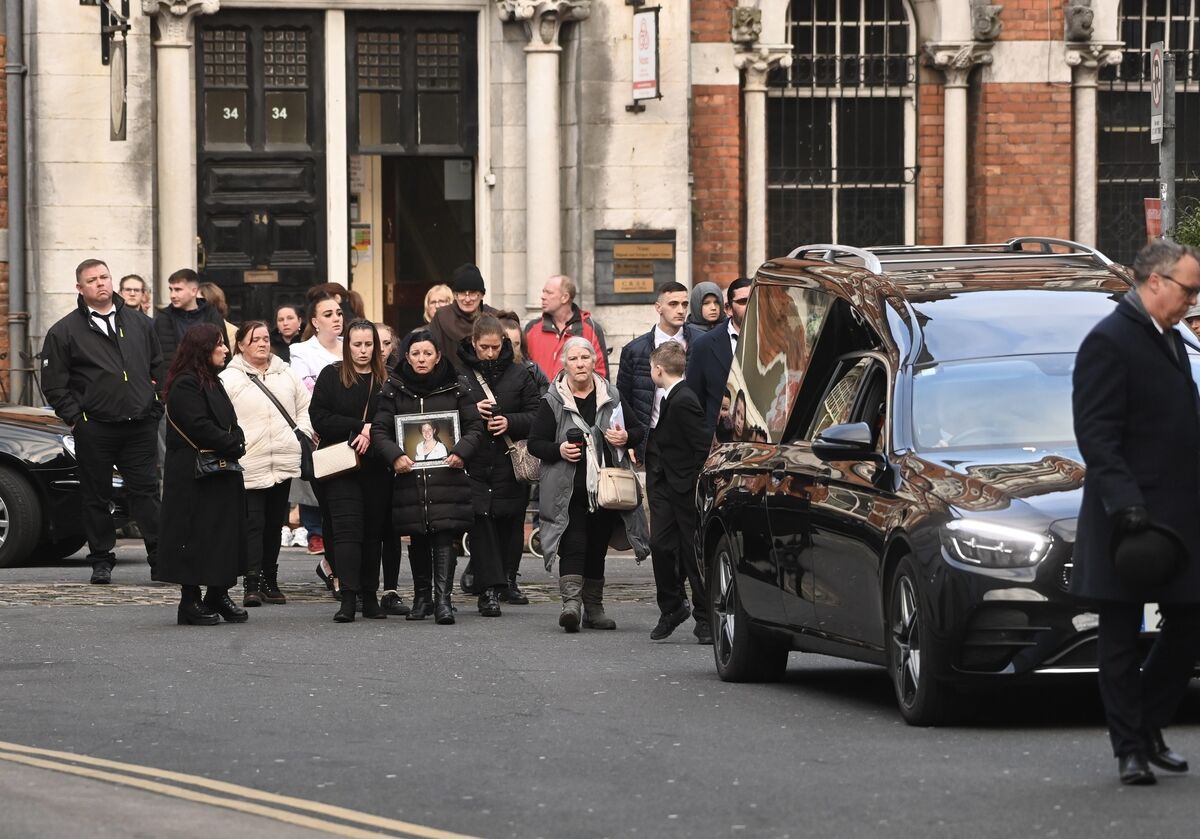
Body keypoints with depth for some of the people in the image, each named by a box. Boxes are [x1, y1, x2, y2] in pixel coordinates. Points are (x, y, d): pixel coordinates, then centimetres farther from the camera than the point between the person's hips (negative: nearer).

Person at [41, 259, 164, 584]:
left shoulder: (139, 323, 12)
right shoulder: (65, 331, 2)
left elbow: (159, 368, 19)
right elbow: (53, 384, 2)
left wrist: (155, 407, 9)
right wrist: (75, 417, -5)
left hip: (140, 426, 2)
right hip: (94, 431, -2)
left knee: (147, 492, 0)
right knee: (96, 497, 4)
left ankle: (160, 558, 1)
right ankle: (101, 561, 11)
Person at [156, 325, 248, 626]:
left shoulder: (212, 383, 18)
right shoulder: (185, 386, -13)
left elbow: (230, 424, 18)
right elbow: (200, 428, -21)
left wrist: (235, 443, -2)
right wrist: (233, 445, -14)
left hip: (222, 475, 10)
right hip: (194, 476, -10)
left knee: (225, 533, 10)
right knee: (196, 533, -6)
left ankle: (218, 595, 17)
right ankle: (190, 601, -2)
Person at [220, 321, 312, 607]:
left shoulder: (287, 374, 12)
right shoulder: (229, 379, -3)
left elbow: (305, 406, 20)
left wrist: (301, 434, 7)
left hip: (284, 462, 5)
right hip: (249, 465, -5)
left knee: (274, 524, 10)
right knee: (253, 524, -9)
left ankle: (270, 581, 17)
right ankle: (252, 584, -11)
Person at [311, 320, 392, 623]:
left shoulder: (386, 380, 9)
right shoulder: (331, 376, 4)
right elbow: (320, 419, -3)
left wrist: (372, 435, -12)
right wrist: (361, 427, -10)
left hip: (376, 467, 2)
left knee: (374, 531, 5)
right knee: (347, 528, -11)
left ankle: (370, 596, 11)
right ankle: (348, 599, -16)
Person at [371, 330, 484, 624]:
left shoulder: (455, 389, 7)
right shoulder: (394, 390, 8)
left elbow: (475, 427, 8)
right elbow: (379, 431, 4)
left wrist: (461, 451, -10)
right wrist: (395, 456, -13)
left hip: (447, 474, -1)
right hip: (410, 476, 1)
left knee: (445, 536, -12)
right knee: (417, 540, 7)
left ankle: (442, 598, -16)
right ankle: (422, 597, 20)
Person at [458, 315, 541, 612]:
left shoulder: (518, 374, 6)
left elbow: (537, 415, 4)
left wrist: (510, 422, -14)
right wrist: (471, 411, -15)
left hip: (511, 462, 2)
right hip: (474, 463, -2)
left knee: (511, 521, 9)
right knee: (481, 522, -9)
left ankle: (508, 579, 27)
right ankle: (489, 589, -12)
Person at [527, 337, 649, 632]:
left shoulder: (611, 397, 10)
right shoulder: (553, 401, 0)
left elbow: (639, 430, 18)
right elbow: (534, 443, 1)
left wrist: (626, 438, -4)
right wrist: (559, 450, -18)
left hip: (606, 488, 4)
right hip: (568, 490, -4)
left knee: (598, 546, 10)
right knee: (573, 544, -16)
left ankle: (593, 607, 19)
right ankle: (571, 602, -25)